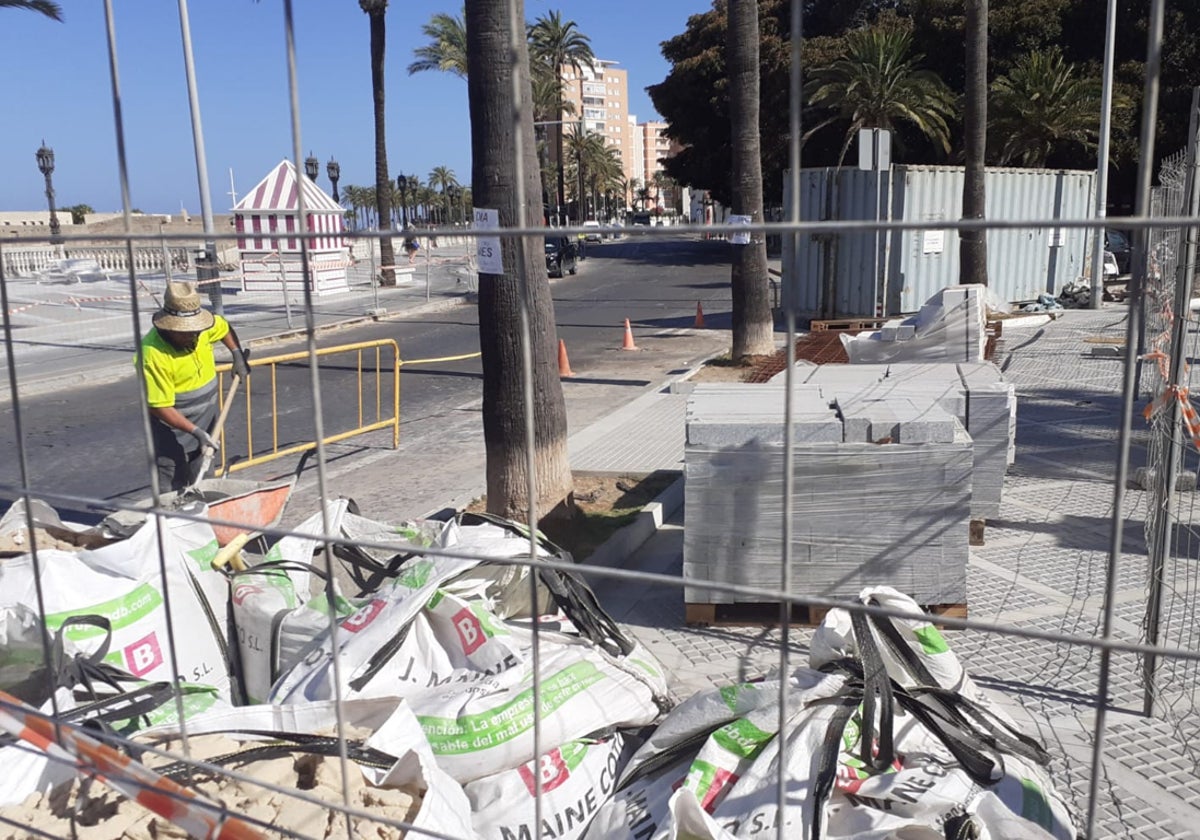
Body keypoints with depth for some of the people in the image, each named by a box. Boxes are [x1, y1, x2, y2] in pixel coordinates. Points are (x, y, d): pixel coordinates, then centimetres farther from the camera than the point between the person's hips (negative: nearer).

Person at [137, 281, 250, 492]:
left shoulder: (202, 327, -10)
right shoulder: (153, 354, -29)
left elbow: (224, 328, 17)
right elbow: (160, 407, -26)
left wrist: (238, 355, 5)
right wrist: (195, 431, -28)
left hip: (206, 418, 7)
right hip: (173, 424, -7)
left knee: (200, 482, 17)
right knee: (170, 487, -8)